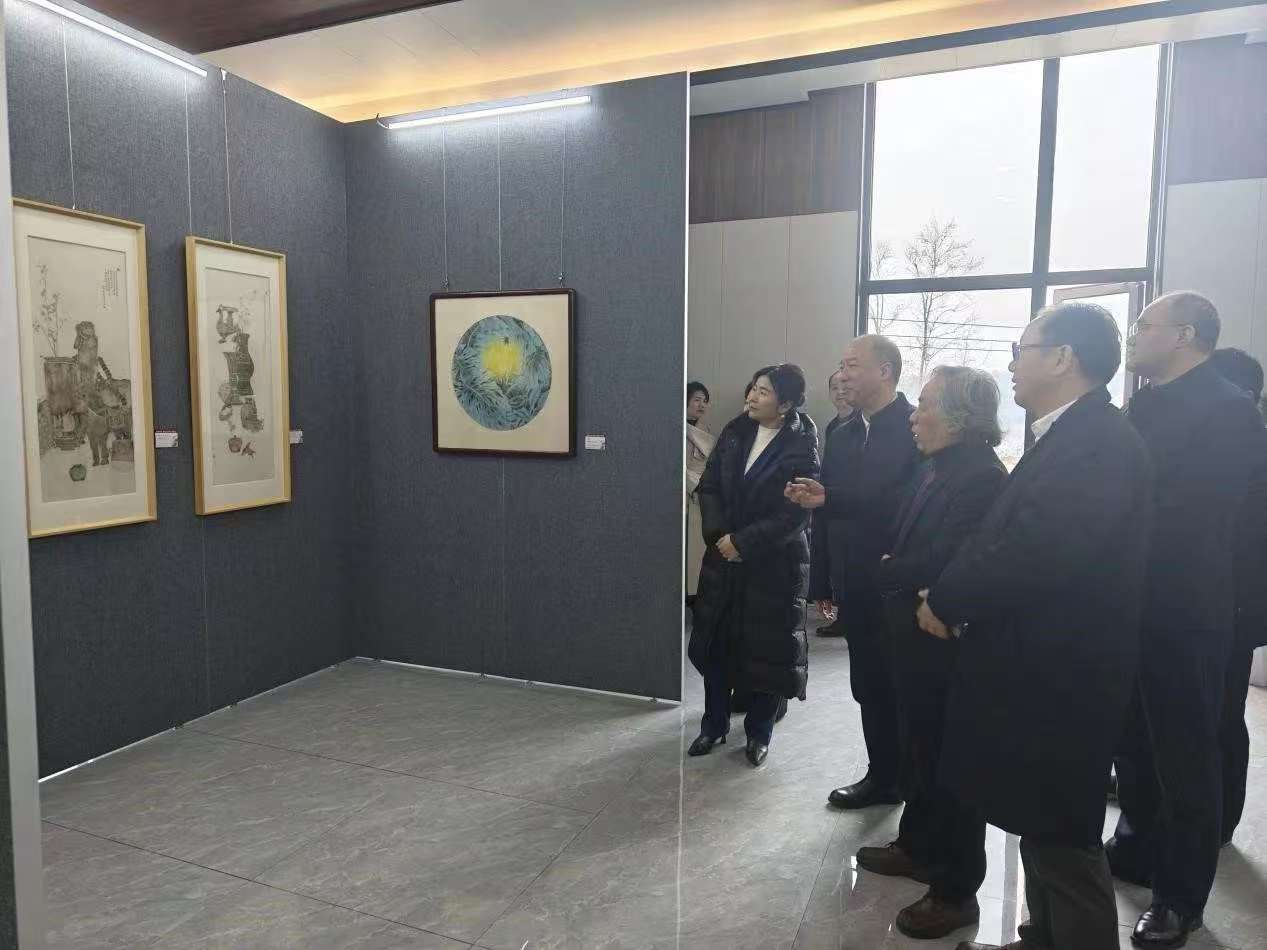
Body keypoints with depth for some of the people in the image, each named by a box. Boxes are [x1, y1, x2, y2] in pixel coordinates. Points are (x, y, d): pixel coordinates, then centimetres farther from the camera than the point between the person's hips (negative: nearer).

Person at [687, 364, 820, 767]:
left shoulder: (801, 448, -12)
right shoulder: (734, 432, 2)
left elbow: (795, 514, -17)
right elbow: (709, 486, 4)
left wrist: (743, 542, -18)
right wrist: (719, 535, -10)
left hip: (774, 565, -5)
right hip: (724, 556, 5)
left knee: (765, 650, 5)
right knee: (714, 642, 10)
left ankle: (759, 733, 25)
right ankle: (714, 725, 28)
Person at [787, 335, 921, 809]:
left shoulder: (918, 428, -11)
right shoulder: (843, 435, 11)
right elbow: (831, 509, 10)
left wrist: (830, 499, -25)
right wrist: (823, 581, 10)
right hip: (857, 587, 6)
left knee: (901, 688, 5)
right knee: (870, 686, 13)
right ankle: (883, 776, 28)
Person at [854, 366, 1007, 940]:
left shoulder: (982, 477, -22)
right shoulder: (939, 469, 7)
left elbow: (940, 563, -27)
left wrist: (887, 573, -12)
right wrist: (897, 572, -7)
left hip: (950, 644, -9)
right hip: (918, 639, 9)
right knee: (919, 750, 23)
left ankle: (955, 890, 23)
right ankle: (918, 848, 43)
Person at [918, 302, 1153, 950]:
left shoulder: (1097, 441, -21)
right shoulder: (1069, 436, 12)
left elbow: (1039, 552, -30)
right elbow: (1014, 541, 10)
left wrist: (947, 602, -17)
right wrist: (955, 599, 0)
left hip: (1060, 677, -10)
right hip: (1040, 668, 10)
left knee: (1063, 837, 5)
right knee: (1044, 827, 21)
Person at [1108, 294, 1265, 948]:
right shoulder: (1143, 408, 11)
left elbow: (1194, 517, -23)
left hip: (1180, 614, -7)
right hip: (1129, 607, 7)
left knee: (1183, 756, 8)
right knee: (1132, 742, 20)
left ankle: (1180, 895, 24)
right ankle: (1137, 849, 39)